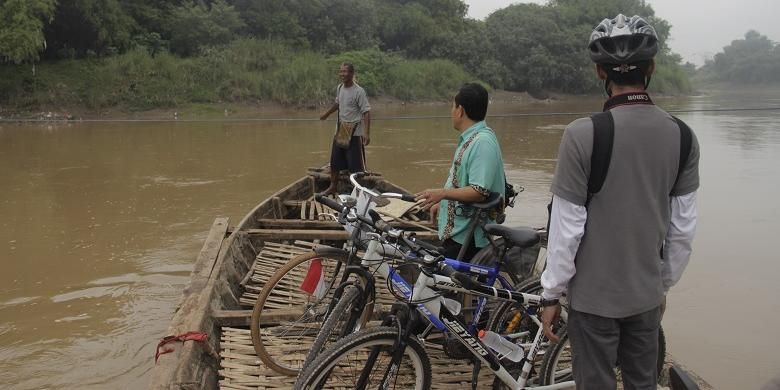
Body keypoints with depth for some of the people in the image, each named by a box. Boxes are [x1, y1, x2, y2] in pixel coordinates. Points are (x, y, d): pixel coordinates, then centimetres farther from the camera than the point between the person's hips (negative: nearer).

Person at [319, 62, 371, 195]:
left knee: (356, 165, -4)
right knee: (335, 161, 14)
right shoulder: (339, 88, 4)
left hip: (354, 133, -7)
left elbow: (366, 112, -20)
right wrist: (326, 114, 38)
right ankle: (333, 187, 28)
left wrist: (366, 133, -29)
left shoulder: (359, 91, -17)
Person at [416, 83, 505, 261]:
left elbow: (479, 192, -27)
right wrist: (441, 202, 21)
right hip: (457, 230, 10)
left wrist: (442, 193, -25)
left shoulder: (482, 142, -21)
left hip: (466, 235, -10)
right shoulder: (470, 138, 11)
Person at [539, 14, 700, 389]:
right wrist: (664, 284, 16)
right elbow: (683, 229, 2)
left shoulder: (583, 134, -20)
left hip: (594, 295, -4)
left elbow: (566, 229, -16)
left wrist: (551, 294, -4)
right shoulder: (682, 136, -5)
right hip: (647, 294, 5)